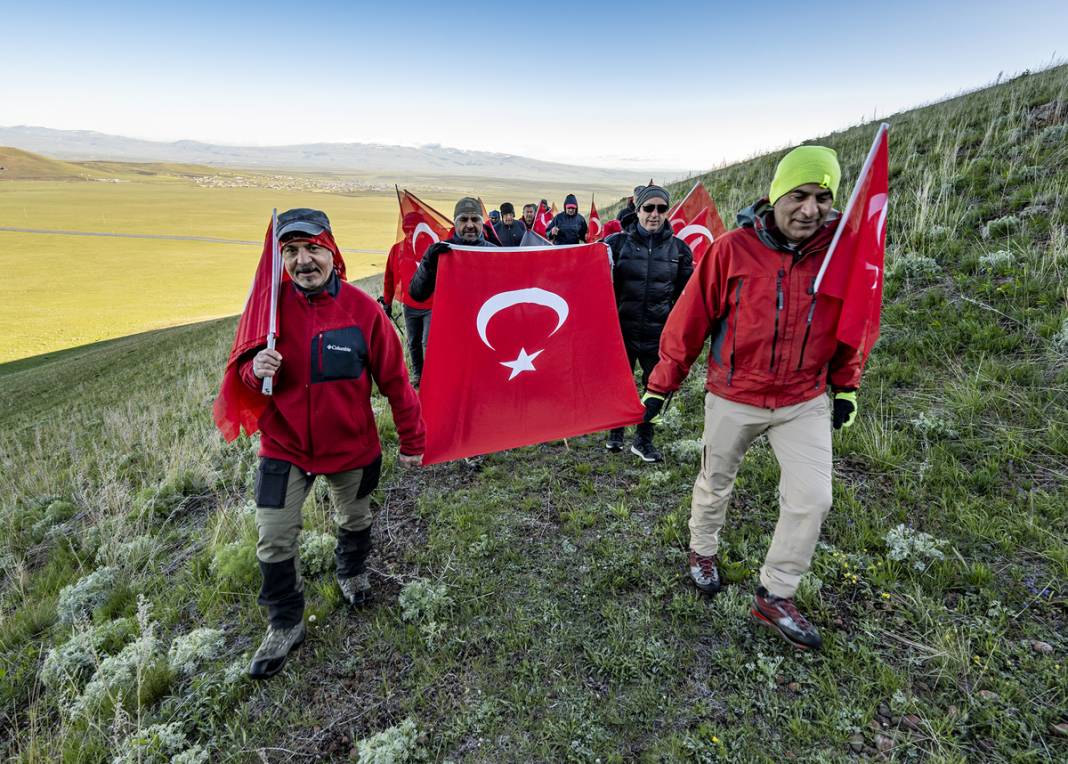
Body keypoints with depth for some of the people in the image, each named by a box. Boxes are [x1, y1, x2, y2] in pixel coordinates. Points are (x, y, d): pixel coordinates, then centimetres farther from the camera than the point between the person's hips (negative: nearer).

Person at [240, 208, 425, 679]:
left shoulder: (362, 308, -15)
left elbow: (394, 378, -9)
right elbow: (244, 368, 0)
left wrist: (411, 440, -3)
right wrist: (256, 369, -26)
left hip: (350, 445, 0)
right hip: (284, 446, 1)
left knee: (354, 522, 21)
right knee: (274, 540, 1)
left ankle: (352, 573, 54)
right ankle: (285, 625, 26)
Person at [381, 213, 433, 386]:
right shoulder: (397, 249, 0)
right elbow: (389, 277, 8)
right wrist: (387, 302, 11)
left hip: (431, 306, -4)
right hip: (409, 306, 4)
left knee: (428, 342, -8)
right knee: (413, 343, 14)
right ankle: (417, 375, 31)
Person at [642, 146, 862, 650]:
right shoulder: (733, 249, -16)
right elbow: (691, 319, -11)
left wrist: (846, 387, 10)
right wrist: (661, 385, -6)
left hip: (805, 400, 2)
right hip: (734, 397, -2)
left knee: (812, 498, -1)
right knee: (715, 484, 16)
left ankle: (774, 597, 19)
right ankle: (702, 549, 46)